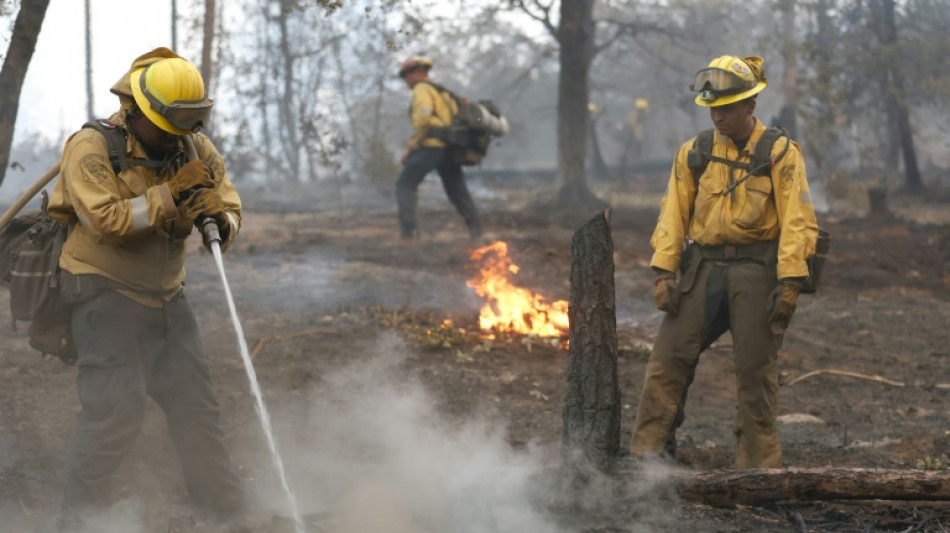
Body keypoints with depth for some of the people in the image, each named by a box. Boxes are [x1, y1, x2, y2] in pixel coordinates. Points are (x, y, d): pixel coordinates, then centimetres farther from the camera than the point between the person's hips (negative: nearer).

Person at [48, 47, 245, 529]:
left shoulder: (195, 149, 1)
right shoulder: (91, 148, -16)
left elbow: (229, 206, 1)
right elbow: (108, 220, -27)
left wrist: (219, 221, -23)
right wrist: (172, 194, -28)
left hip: (164, 292, 6)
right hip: (104, 290, -6)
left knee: (193, 396, 9)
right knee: (114, 405, -12)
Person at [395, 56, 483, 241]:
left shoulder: (422, 89, -1)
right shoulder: (442, 92, 26)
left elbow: (422, 118, -17)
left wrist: (410, 147, -14)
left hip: (431, 146, -8)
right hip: (450, 148, 8)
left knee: (405, 185, -2)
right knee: (456, 189, 18)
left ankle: (408, 228, -15)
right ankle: (475, 227, 14)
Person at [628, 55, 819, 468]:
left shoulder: (780, 154, 0)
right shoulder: (694, 154, 9)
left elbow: (797, 221, -5)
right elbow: (673, 216, 9)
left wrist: (789, 281, -14)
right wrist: (664, 271, -1)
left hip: (756, 271, -3)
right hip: (702, 267, 3)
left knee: (755, 368, 0)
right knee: (668, 359, -4)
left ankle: (758, 462, 10)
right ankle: (647, 450, 0)